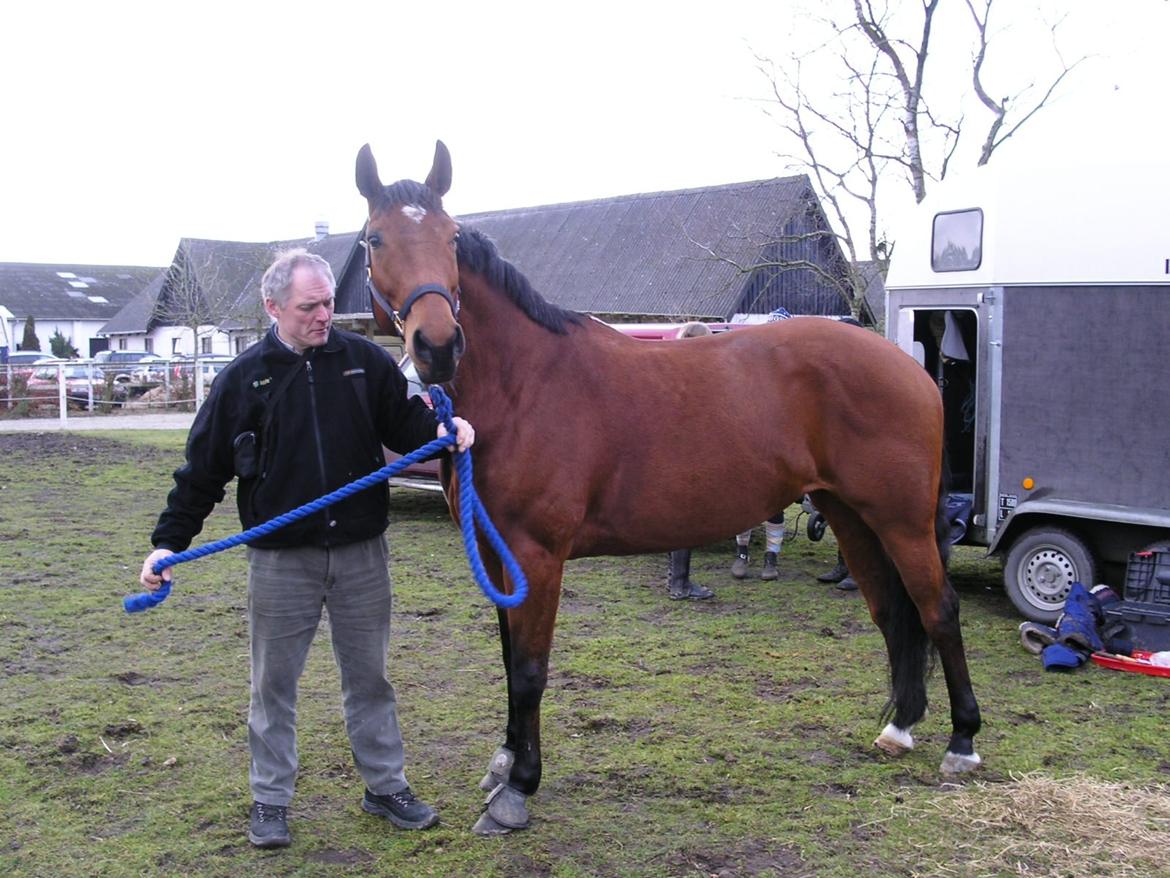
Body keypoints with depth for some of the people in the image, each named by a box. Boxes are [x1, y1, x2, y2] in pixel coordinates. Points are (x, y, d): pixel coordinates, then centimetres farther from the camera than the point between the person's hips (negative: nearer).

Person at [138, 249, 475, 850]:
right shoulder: (244, 378, -4)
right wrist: (168, 542, -6)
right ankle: (269, 801, 26)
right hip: (281, 560, -1)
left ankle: (386, 787, 29)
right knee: (274, 685, 11)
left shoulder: (365, 361, -1)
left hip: (360, 553, 1)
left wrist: (443, 430, -17)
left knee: (369, 679, 14)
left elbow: (404, 422, 5)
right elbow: (203, 470, -1)